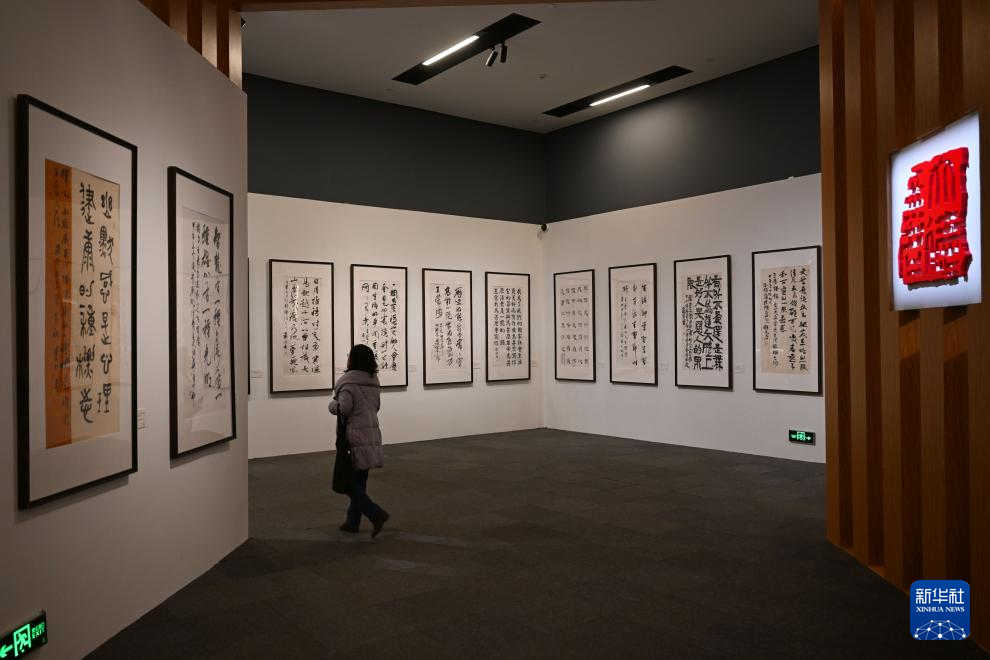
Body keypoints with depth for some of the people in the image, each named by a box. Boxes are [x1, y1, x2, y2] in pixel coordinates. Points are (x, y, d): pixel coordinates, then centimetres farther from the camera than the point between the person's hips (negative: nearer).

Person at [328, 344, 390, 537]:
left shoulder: (348, 381, -12)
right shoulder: (373, 380, 11)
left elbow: (344, 407, -19)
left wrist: (332, 404, 0)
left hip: (355, 437, -8)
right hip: (372, 434, 8)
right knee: (359, 481, 15)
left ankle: (376, 514, -10)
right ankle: (352, 521, 23)